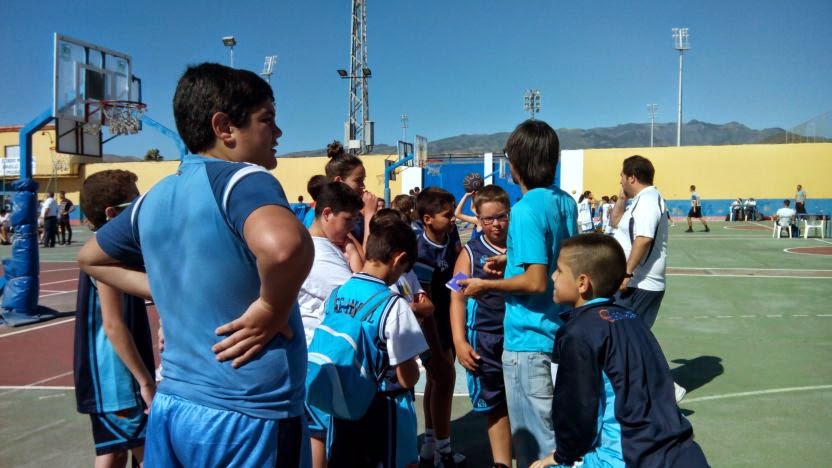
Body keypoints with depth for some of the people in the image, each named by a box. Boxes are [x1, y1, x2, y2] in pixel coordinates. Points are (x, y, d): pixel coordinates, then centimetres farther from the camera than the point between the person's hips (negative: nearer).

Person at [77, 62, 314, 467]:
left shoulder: (154, 198, 6)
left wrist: (174, 294, 13)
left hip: (170, 406, 7)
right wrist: (272, 309, -21)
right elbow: (283, 244, -39)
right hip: (248, 418, -6)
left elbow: (90, 257, 23)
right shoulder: (244, 179, -17)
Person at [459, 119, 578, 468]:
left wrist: (487, 285, -12)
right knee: (553, 428, 21)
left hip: (529, 338, -9)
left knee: (534, 439, 4)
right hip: (560, 331, 9)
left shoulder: (526, 209, -20)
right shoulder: (565, 202, 6)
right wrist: (512, 261, 14)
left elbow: (536, 282, -24)